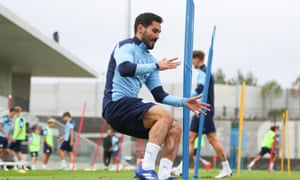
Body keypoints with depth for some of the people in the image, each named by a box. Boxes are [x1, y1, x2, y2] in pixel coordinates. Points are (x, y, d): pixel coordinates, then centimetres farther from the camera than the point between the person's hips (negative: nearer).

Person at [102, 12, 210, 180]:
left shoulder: (149, 59, 21)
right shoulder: (126, 46, -2)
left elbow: (159, 95, 19)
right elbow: (124, 69, -26)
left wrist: (184, 102, 6)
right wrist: (156, 66, -25)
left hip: (131, 107, 9)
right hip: (117, 104, -9)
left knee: (175, 129, -3)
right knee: (165, 116, -26)